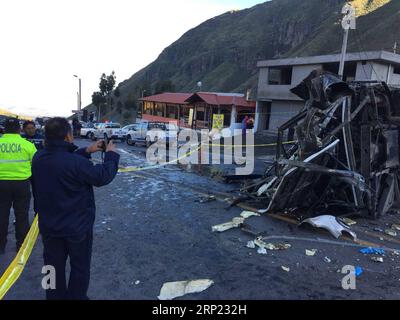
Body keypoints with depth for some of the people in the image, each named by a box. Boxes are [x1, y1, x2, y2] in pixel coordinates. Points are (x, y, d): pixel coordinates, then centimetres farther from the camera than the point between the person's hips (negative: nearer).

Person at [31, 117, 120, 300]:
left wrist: (86, 151, 7)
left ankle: (55, 296, 40)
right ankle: (76, 297, 31)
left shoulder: (38, 158, -9)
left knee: (54, 266, 23)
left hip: (48, 226, 6)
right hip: (77, 226, -5)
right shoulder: (76, 162, -30)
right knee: (80, 267, 17)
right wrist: (111, 155, -3)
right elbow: (103, 176, -18)